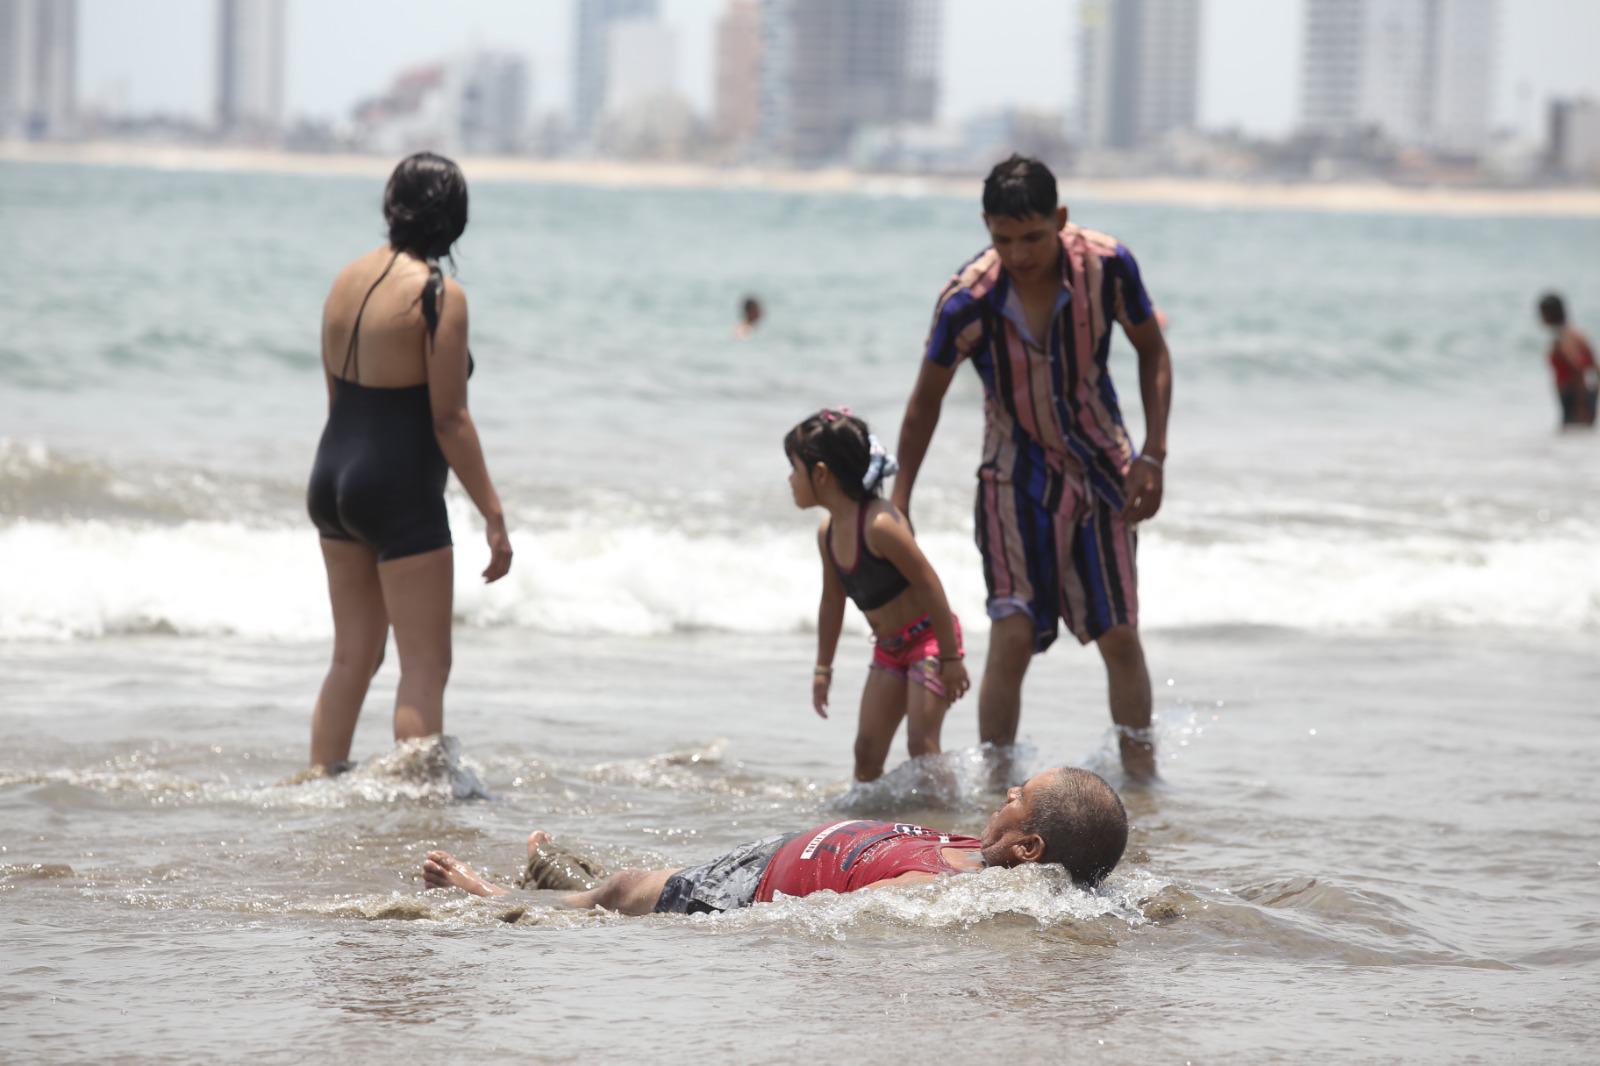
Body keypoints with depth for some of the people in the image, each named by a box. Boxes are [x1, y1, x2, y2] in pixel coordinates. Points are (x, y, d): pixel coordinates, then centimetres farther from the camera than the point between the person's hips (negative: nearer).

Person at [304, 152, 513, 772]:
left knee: (353, 657, 17)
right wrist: (494, 516, -12)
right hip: (400, 494, -8)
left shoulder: (347, 280, 8)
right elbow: (448, 419, -16)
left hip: (332, 481, 8)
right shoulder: (439, 296, -14)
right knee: (425, 666, -3)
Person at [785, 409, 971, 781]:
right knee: (867, 749, 3)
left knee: (922, 744, -13)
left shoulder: (879, 525, -26)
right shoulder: (828, 532, 1)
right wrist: (823, 668, 19)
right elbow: (832, 601, 15)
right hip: (889, 649, 8)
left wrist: (950, 657, -20)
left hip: (928, 637, -8)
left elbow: (929, 585, -23)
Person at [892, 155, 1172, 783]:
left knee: (1120, 636, 1)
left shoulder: (1107, 266, -18)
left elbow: (1152, 352, 0)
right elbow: (927, 399, -6)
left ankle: (1142, 778, 13)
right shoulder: (968, 300, -22)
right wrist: (898, 502, -4)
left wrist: (1152, 455, -7)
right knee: (1012, 637, -13)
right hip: (1017, 477, -2)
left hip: (1099, 468, 2)